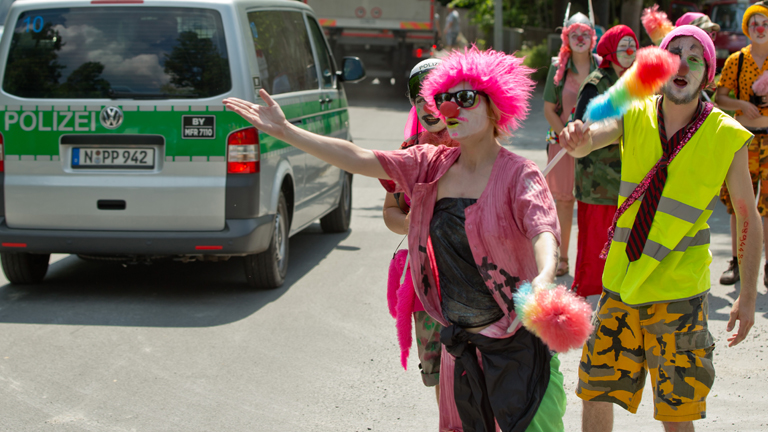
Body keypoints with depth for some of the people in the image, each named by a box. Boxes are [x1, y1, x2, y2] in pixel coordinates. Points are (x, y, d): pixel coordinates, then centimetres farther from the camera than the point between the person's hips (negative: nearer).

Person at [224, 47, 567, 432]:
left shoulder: (518, 174, -12)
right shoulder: (432, 165, 4)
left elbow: (543, 228, -29)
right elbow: (358, 159, 1)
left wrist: (545, 277, -51)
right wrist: (284, 131, -4)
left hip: (513, 341, -5)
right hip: (461, 340, 6)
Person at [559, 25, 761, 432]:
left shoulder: (728, 138, -8)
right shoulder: (634, 116, -2)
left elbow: (748, 218, 0)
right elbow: (592, 138, -21)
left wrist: (748, 296, -1)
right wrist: (578, 139, -47)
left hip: (678, 293, -3)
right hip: (620, 283, 3)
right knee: (596, 391, 8)